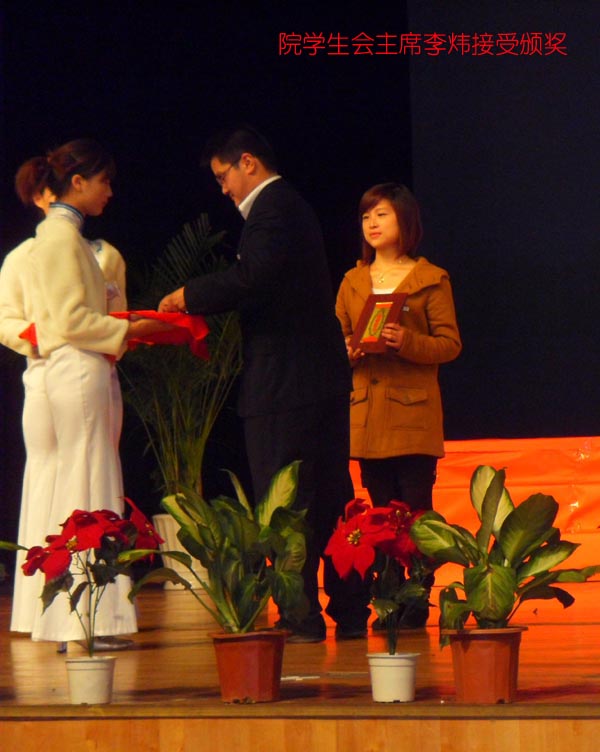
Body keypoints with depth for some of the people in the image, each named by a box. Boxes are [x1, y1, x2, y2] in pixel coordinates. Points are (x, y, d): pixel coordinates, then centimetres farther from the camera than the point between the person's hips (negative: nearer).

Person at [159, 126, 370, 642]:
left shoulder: (272, 209, -11)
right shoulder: (293, 207, 21)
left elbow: (252, 278, -25)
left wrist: (190, 297, -13)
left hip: (284, 386, -10)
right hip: (323, 378, 10)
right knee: (329, 498, 12)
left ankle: (301, 615, -5)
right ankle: (349, 612, 15)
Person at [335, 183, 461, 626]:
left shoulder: (431, 280, 2)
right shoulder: (352, 282, 16)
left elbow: (450, 344, -2)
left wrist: (408, 342, -19)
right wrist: (348, 352, -7)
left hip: (414, 412, -4)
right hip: (367, 416, 4)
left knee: (415, 510, -8)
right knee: (381, 514, 4)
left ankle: (417, 606, -7)